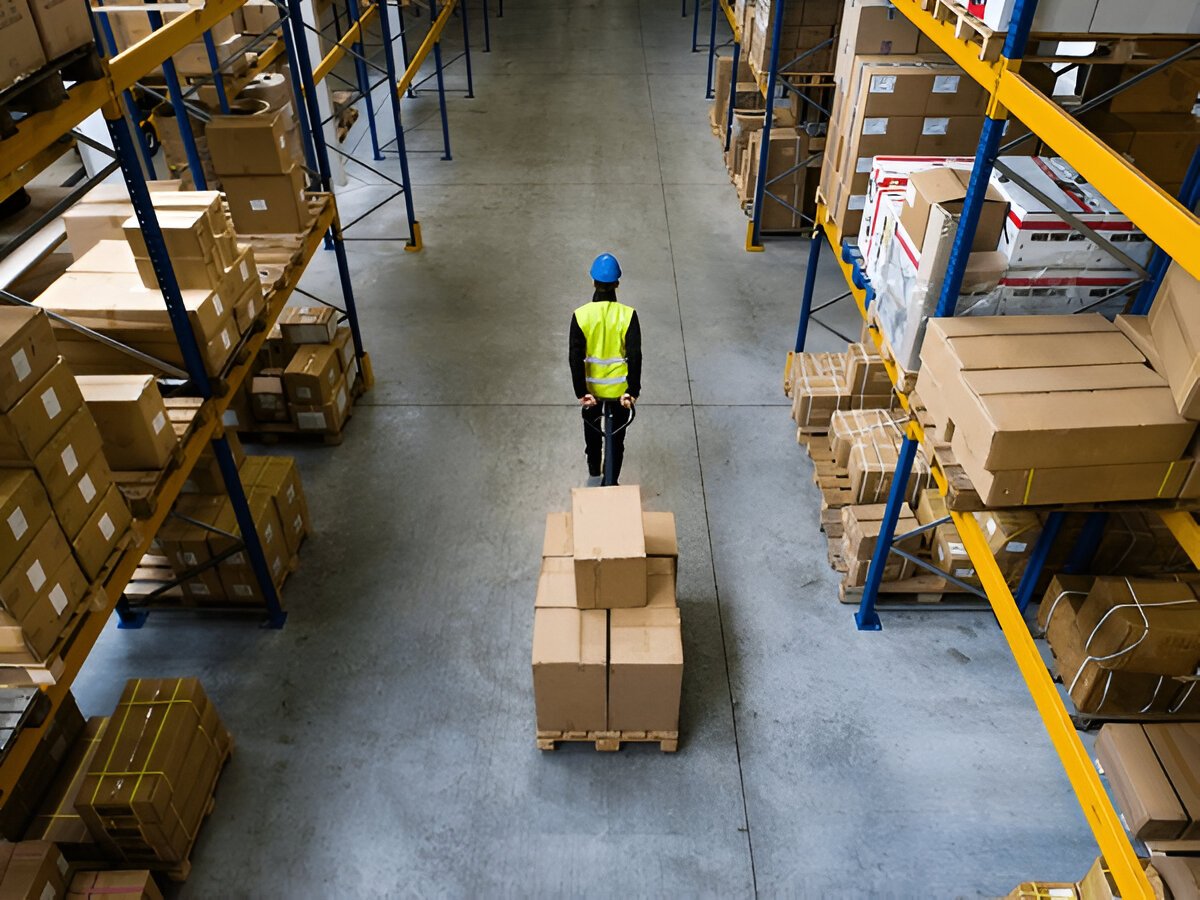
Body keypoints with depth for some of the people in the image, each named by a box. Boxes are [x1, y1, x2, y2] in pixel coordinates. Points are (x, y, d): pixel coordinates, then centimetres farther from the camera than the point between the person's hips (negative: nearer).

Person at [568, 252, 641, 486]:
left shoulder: (581, 315, -14)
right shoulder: (628, 315, -14)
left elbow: (575, 357, -16)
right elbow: (635, 355, -18)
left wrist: (580, 392, -12)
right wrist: (633, 391, -15)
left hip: (591, 388, 1)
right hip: (620, 389, -1)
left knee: (592, 431, 25)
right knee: (617, 437, 16)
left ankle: (594, 475, 38)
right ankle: (612, 482, 25)